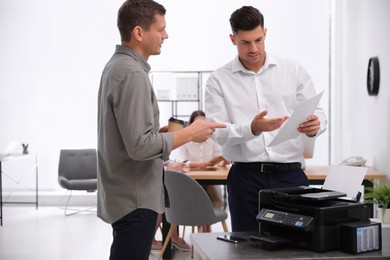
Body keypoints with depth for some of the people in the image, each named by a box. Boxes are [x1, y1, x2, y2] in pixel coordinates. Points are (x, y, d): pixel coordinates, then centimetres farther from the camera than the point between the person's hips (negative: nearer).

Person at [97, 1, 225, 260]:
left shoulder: (116, 65, 11)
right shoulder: (132, 74, -20)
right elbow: (140, 146, -24)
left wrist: (161, 131, 9)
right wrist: (189, 133, -15)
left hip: (123, 196, 10)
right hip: (135, 200, -10)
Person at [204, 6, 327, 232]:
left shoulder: (294, 70, 6)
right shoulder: (219, 80, 2)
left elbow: (318, 113, 6)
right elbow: (219, 133, -6)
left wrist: (314, 125, -18)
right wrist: (253, 129, -25)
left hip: (291, 174, 1)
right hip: (245, 177, -1)